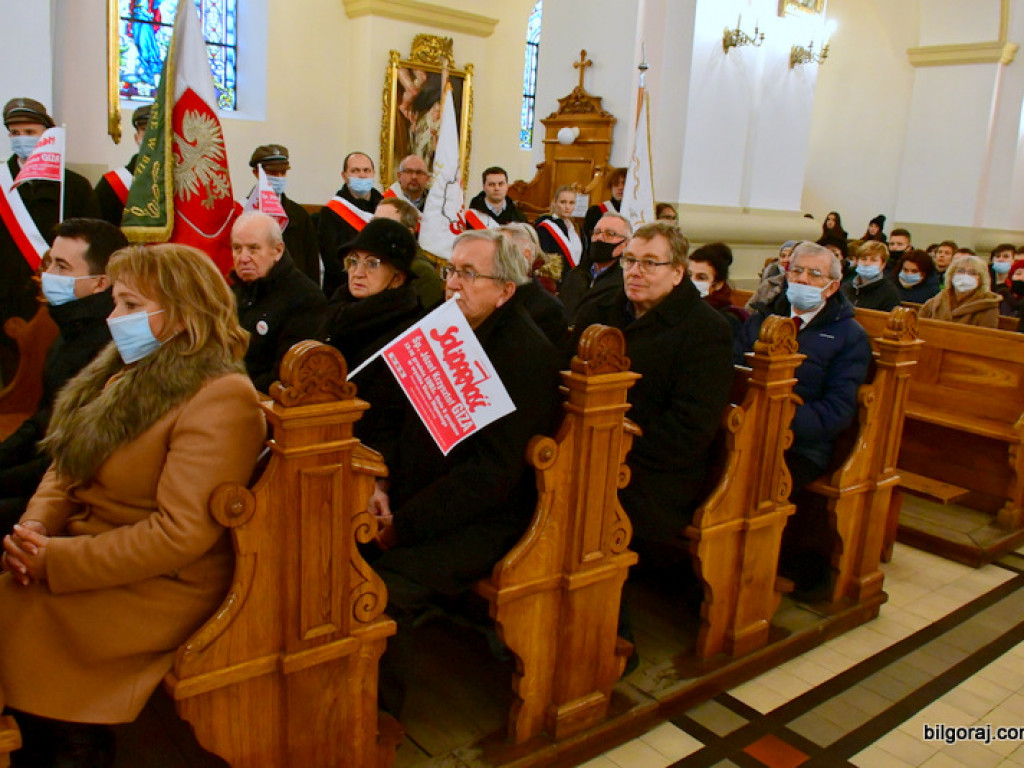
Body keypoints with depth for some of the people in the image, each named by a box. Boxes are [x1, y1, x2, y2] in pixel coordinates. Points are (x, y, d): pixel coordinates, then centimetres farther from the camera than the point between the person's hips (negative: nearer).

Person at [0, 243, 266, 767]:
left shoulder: (219, 399, -19)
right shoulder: (129, 372, 10)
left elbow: (180, 532, -23)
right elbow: (66, 467, 13)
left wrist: (58, 560, -19)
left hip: (162, 586, -8)